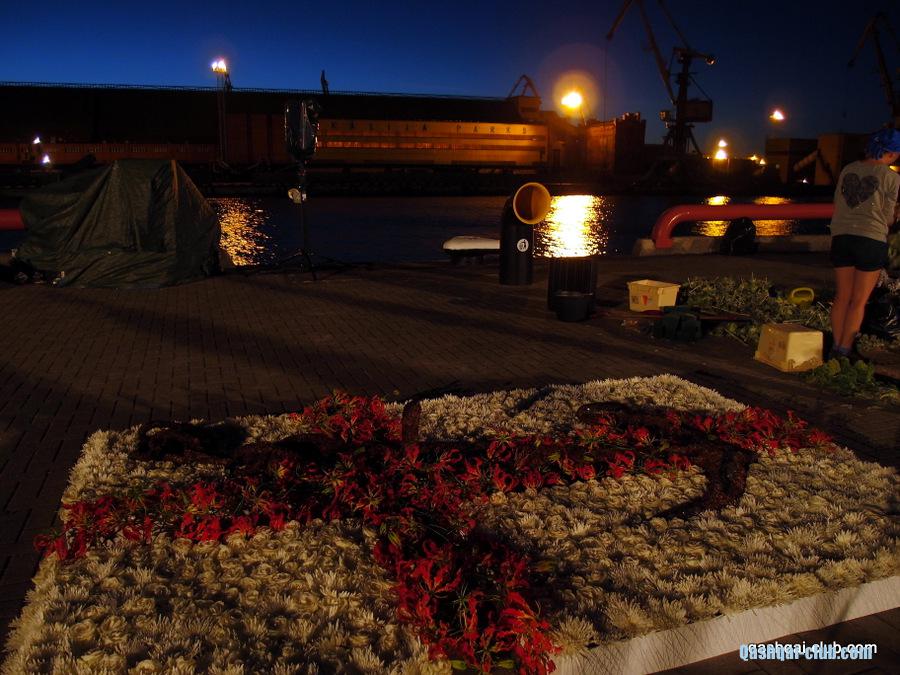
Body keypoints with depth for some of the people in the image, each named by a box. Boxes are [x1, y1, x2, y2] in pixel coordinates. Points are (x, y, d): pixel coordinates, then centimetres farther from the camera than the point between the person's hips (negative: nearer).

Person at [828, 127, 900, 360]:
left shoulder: (848, 169, 7)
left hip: (841, 236, 4)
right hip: (871, 239, -4)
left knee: (842, 296, 12)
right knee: (859, 300, 4)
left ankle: (836, 346, 11)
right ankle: (844, 350, 4)